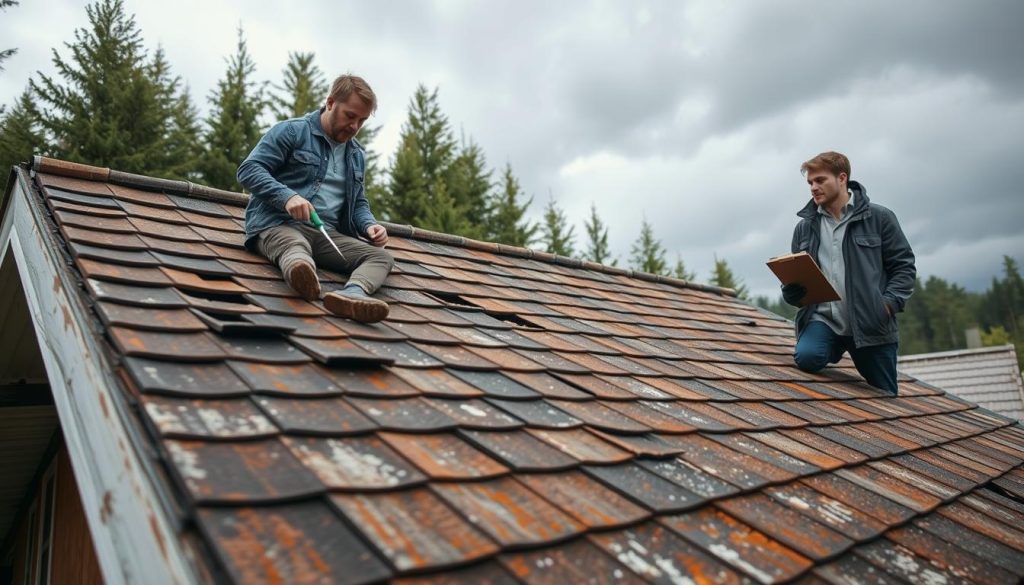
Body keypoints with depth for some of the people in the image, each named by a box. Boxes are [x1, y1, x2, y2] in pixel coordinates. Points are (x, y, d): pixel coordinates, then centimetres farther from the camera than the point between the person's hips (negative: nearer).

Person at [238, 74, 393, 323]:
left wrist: (369, 225, 4)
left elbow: (359, 202, 29)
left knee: (382, 257, -21)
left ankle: (353, 292, -56)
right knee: (296, 247, -40)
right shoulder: (292, 131, 3)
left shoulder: (357, 155, 23)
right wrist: (288, 196, -23)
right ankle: (303, 276, -77)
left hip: (327, 233, 5)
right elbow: (248, 169, -4)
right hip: (278, 223, -5)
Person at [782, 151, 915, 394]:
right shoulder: (804, 227, 11)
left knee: (885, 399, 4)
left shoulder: (879, 218, 2)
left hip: (871, 325, -1)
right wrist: (792, 287, -7)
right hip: (823, 319, 2)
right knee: (807, 357, -28)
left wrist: (890, 302, -12)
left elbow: (903, 266, 4)